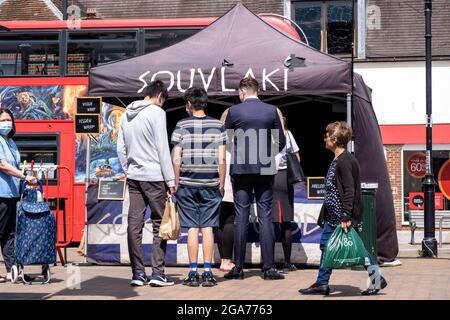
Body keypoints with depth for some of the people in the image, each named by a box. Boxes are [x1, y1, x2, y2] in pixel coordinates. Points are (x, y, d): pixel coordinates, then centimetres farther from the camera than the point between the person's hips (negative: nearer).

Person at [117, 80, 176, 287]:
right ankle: (158, 273, -2)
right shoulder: (157, 112, -7)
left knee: (134, 224, 5)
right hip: (153, 176, -6)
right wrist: (170, 180, -7)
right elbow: (162, 149, -10)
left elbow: (120, 149, 14)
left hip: (133, 177, 6)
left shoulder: (127, 114, 13)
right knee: (159, 224, 0)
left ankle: (138, 273, 7)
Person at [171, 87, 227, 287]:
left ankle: (193, 273, 4)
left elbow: (176, 159, -3)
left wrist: (176, 184, 5)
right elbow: (222, 160, 0)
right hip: (210, 184, 1)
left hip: (187, 184, -1)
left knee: (192, 228, 3)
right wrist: (221, 184, 8)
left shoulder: (182, 126, -1)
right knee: (207, 228, 4)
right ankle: (208, 272, 4)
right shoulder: (218, 126, 2)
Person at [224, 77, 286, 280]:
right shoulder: (271, 110, 1)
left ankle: (238, 267, 5)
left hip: (240, 170, -1)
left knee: (241, 218, 3)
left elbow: (225, 140, 7)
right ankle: (269, 267, 1)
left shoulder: (234, 111, -3)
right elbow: (281, 142, 6)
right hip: (265, 171, 1)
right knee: (265, 217, 3)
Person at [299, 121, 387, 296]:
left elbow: (350, 191, -21)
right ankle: (322, 284, 15)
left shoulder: (345, 161, -16)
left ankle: (376, 279, 5)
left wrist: (346, 216, -24)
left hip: (344, 216, -10)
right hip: (333, 216, 10)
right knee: (326, 245, 10)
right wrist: (325, 213, 22)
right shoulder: (336, 160, 14)